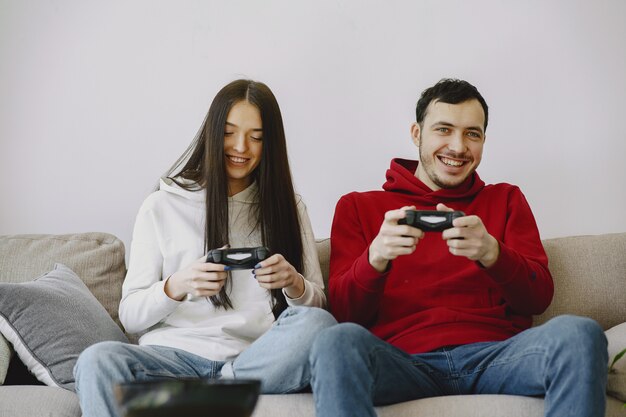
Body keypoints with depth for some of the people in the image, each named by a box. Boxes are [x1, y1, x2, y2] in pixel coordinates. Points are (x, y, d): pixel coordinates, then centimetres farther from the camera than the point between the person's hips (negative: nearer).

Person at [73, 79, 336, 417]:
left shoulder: (288, 208, 16)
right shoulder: (162, 206, 10)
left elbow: (318, 304, 13)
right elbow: (130, 315, 7)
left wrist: (295, 284, -10)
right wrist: (177, 286, -14)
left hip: (259, 358, 2)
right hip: (176, 352, -2)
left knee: (315, 324, -32)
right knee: (98, 360, -33)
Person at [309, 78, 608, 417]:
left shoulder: (506, 200, 23)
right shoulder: (357, 207, 18)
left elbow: (539, 298, 9)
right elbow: (344, 312, 6)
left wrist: (491, 254, -13)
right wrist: (375, 258, -16)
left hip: (495, 353, 2)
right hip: (406, 359, -2)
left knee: (579, 333, -30)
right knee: (336, 342, -36)